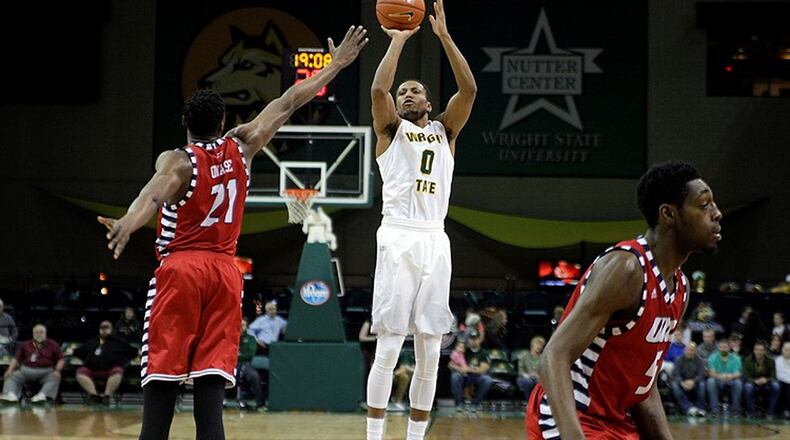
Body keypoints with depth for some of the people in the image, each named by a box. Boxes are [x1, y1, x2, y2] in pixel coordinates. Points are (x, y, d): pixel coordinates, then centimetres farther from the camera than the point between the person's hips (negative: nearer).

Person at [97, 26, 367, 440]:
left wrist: (126, 224, -46)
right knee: (210, 403, -2)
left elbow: (154, 193, -27)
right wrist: (336, 64, 27)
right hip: (224, 272, 4)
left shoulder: (177, 161, -4)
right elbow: (287, 104, 18)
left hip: (180, 270, -3)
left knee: (160, 394, -6)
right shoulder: (241, 147, 8)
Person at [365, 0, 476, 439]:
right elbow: (378, 89, -8)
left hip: (435, 241, 4)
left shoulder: (445, 130, 19)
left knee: (429, 353, 4)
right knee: (387, 349, -6)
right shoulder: (390, 128, 11)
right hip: (398, 238, -3)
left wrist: (444, 36, 0)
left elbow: (469, 89, 4)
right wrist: (398, 40, -1)